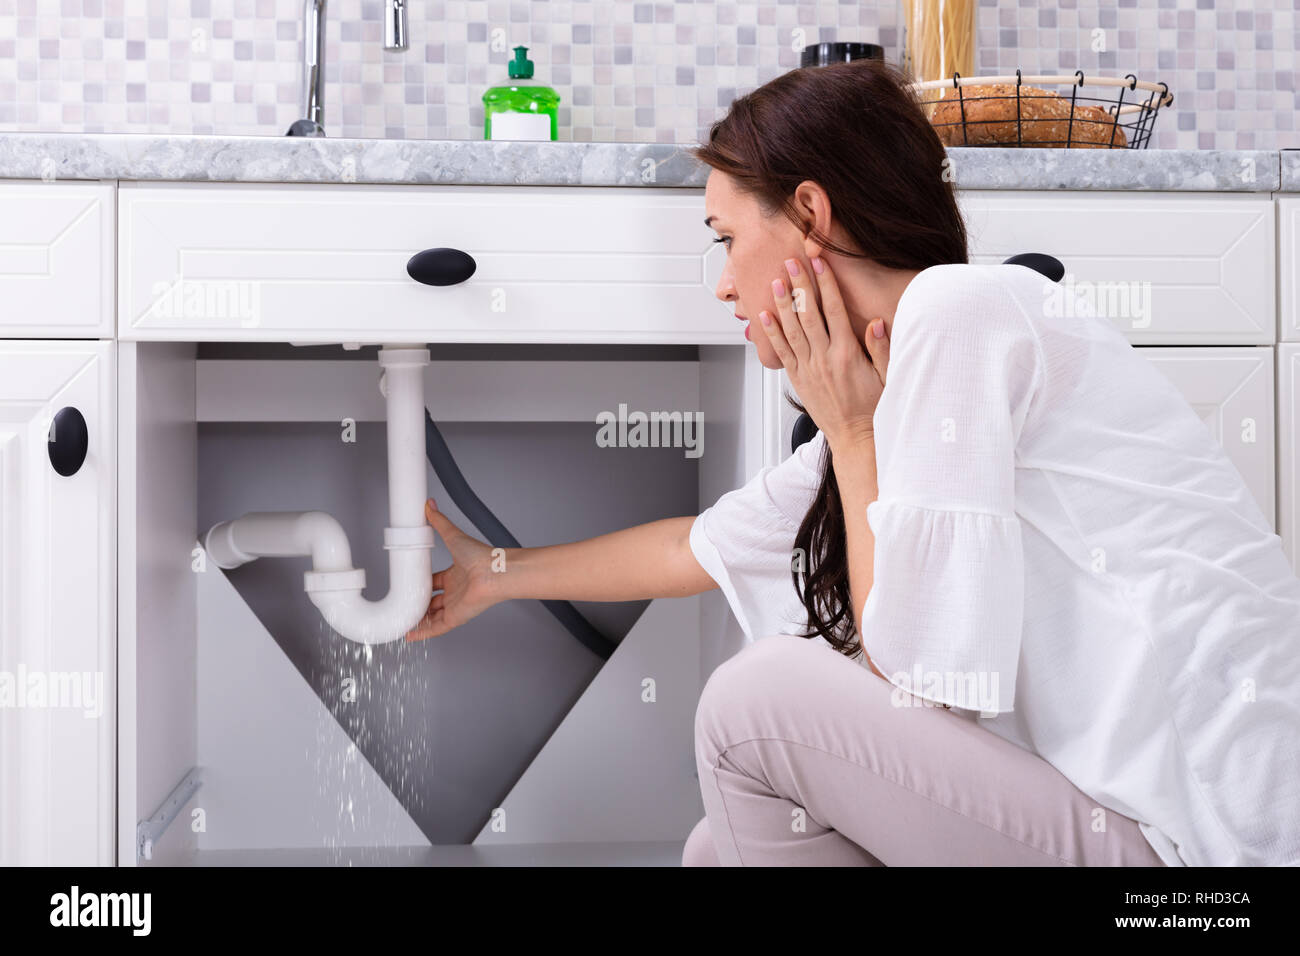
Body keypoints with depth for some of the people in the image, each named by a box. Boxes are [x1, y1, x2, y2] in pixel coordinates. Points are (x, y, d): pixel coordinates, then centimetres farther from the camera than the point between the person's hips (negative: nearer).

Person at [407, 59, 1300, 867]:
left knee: (762, 695, -13)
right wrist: (494, 575, 37)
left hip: (1207, 842, -9)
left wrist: (851, 436, -7)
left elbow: (917, 675, -17)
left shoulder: (961, 310, -15)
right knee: (717, 850, 9)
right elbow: (695, 546, 27)